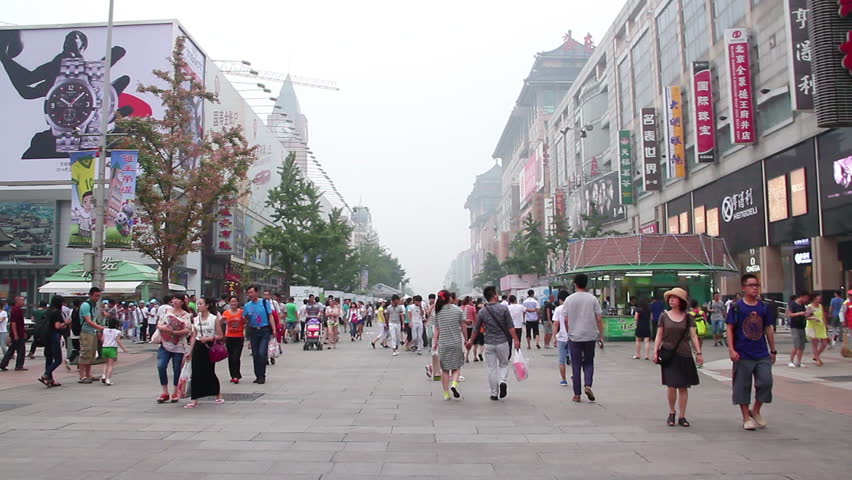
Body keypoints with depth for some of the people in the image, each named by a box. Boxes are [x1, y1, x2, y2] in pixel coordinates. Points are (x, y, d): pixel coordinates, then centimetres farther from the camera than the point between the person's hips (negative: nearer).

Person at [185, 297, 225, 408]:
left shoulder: (214, 318, -6)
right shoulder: (196, 319, 6)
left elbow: (220, 336, -7)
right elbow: (194, 336, 10)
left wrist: (208, 338, -20)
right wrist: (190, 351, 7)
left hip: (209, 347, -3)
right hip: (198, 347, 4)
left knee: (210, 372, 3)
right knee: (196, 373, -1)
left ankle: (219, 395, 24)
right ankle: (194, 400, 4)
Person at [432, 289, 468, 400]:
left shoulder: (437, 312, 1)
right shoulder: (458, 310, -3)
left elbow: (436, 330, 1)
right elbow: (463, 327, 1)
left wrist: (434, 343, 5)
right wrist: (466, 340, 11)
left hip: (443, 344, 1)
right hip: (456, 343, -1)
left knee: (445, 369, 9)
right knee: (456, 366, 11)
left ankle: (446, 393, 9)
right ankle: (454, 383, -16)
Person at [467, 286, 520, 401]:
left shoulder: (482, 311, 0)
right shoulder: (503, 308, -7)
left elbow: (476, 329, 8)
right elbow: (510, 326, -9)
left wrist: (471, 341, 20)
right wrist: (516, 340, -5)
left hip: (489, 343, 1)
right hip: (502, 342, -1)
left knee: (492, 368, 8)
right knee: (504, 364, 16)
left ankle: (494, 394, 12)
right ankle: (502, 381, -11)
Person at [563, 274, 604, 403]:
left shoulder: (569, 299, -2)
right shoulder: (593, 299, -1)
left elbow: (566, 320, -1)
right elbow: (599, 319, -2)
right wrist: (601, 336, 5)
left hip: (574, 336, 0)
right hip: (590, 336, 0)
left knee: (576, 365, 6)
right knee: (589, 362, 15)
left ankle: (577, 394, 8)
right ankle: (588, 385, -7)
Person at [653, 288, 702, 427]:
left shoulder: (688, 317, 4)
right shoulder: (664, 316, 3)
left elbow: (693, 336, 3)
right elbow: (659, 336, 5)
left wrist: (699, 352, -5)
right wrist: (655, 352, -2)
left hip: (684, 355, 1)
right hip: (669, 355, -1)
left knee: (683, 387, 4)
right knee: (671, 386, -6)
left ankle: (682, 416, 14)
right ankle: (672, 412, 17)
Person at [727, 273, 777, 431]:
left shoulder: (763, 307, 6)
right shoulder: (736, 307, -6)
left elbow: (768, 329, 12)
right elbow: (730, 328, -6)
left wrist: (773, 350, 12)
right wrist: (731, 349, -13)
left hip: (762, 354, 3)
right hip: (743, 354, -3)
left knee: (766, 382, -1)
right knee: (742, 386, 3)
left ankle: (756, 411, 22)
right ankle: (746, 418, 17)